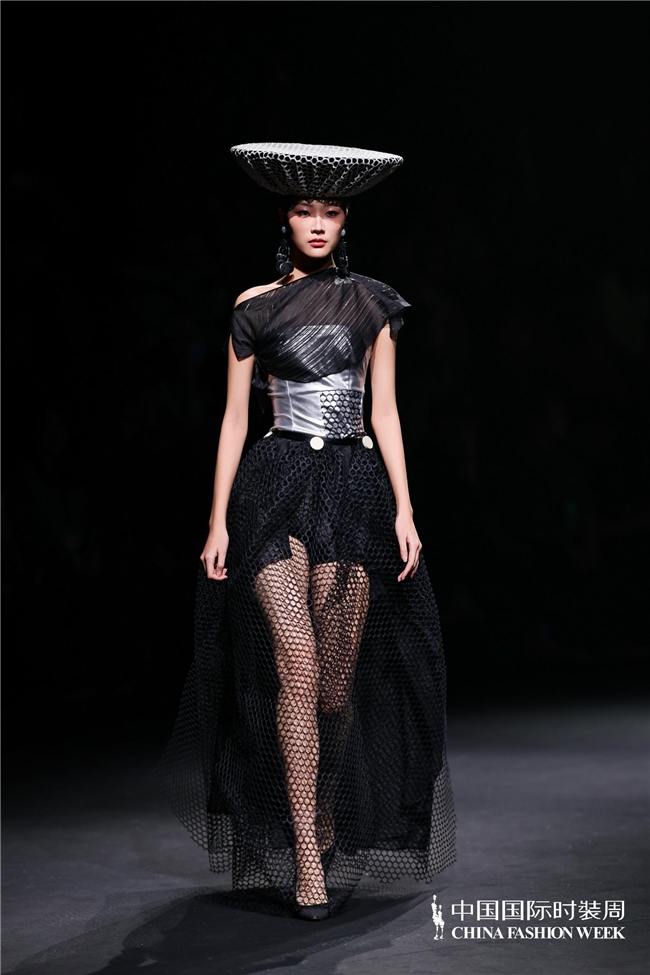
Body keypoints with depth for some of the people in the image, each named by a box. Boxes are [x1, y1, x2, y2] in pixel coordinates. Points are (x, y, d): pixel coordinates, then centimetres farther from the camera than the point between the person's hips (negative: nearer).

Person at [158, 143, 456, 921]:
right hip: (276, 486, -2)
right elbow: (235, 417, 7)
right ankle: (305, 851, -11)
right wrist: (219, 520, 1)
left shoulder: (371, 304, 11)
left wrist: (404, 508, 1)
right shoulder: (254, 309, 7)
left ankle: (330, 814, 26)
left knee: (340, 678, 3)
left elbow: (385, 411, 9)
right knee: (297, 669, -15)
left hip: (353, 487, 2)